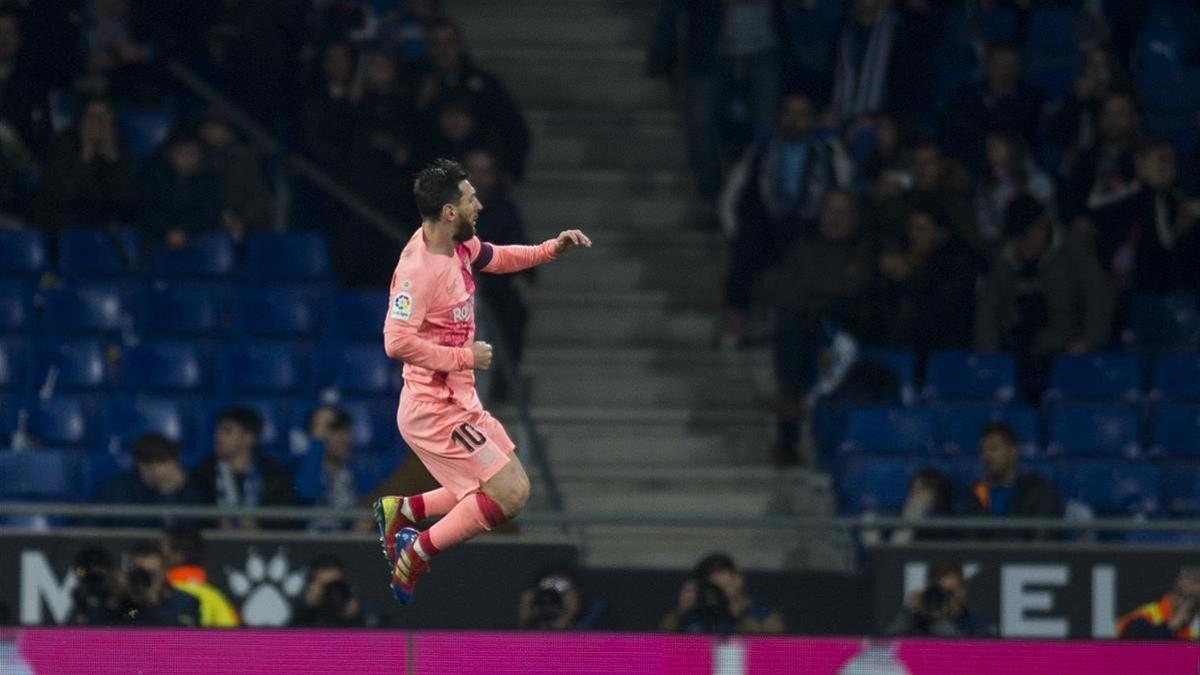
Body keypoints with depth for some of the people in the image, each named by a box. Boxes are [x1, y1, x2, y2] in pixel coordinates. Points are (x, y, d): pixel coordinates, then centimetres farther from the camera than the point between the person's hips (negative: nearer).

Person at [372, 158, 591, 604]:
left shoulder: (460, 246, 4)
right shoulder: (418, 269, -24)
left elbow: (497, 258, 27)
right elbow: (397, 342, -30)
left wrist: (553, 249, 12)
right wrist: (465, 357, -23)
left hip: (458, 402, 10)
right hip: (433, 410, -10)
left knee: (514, 486, 15)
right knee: (510, 495, -12)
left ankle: (400, 510, 19)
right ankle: (416, 556, 0)